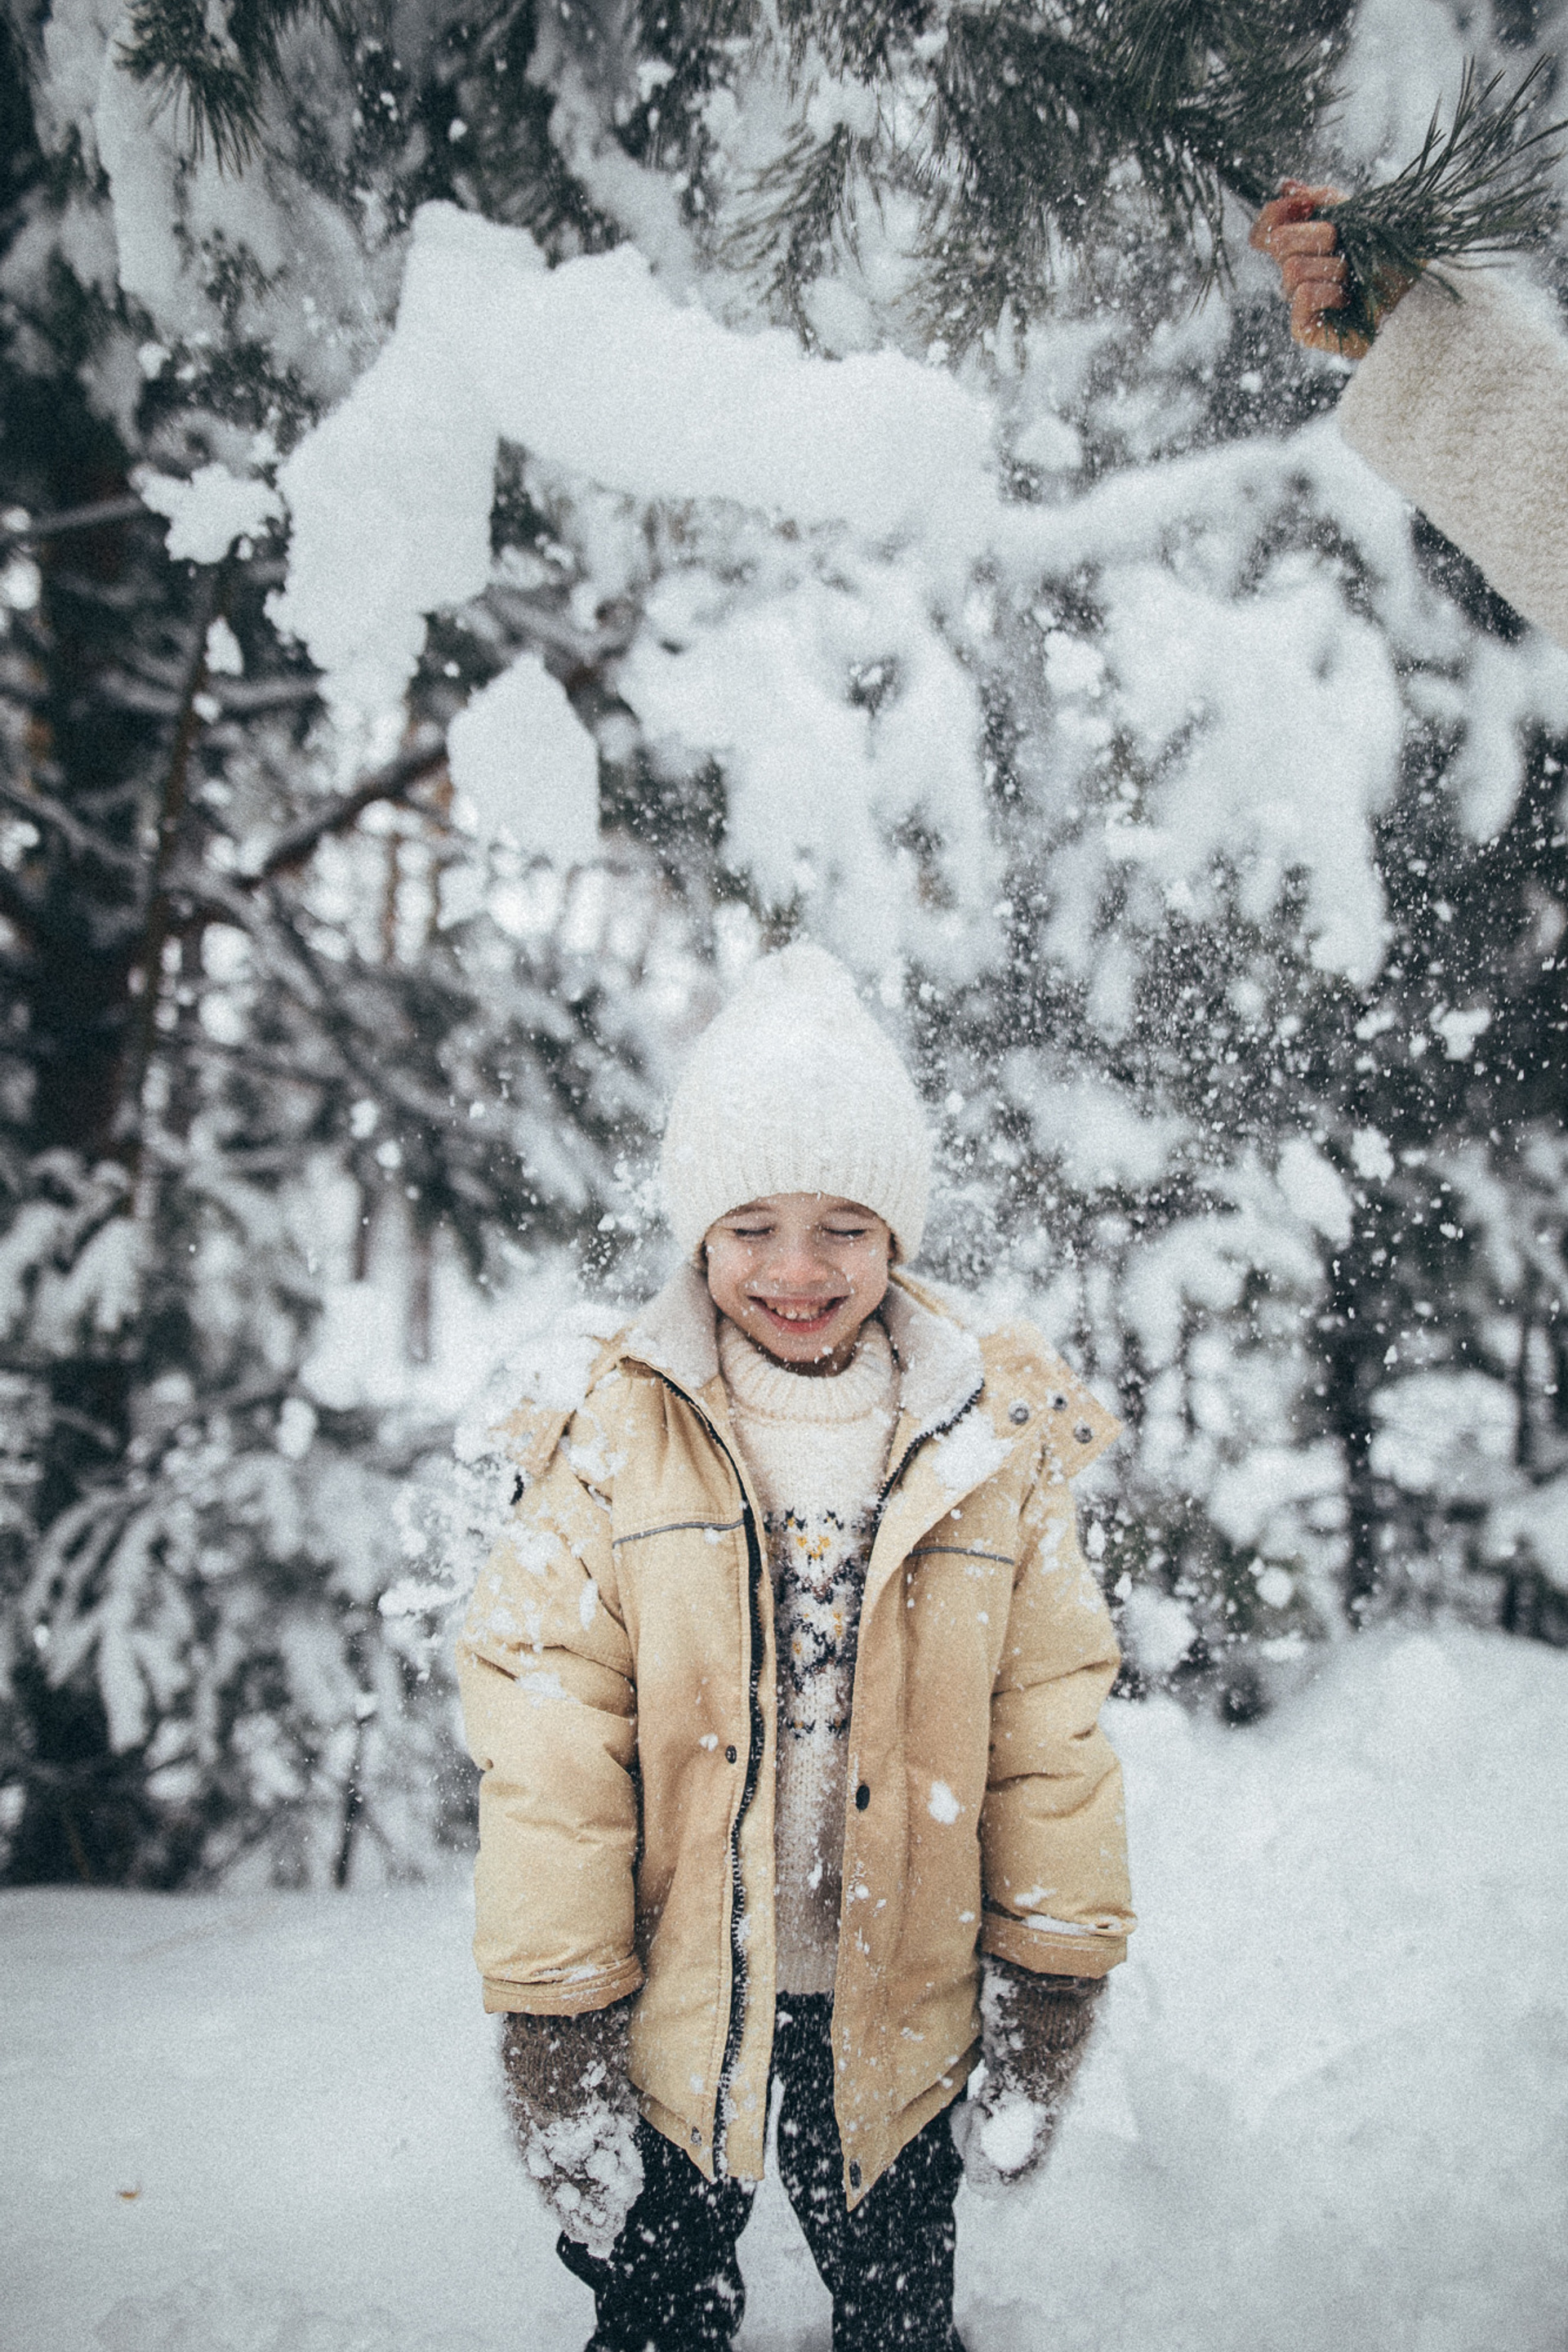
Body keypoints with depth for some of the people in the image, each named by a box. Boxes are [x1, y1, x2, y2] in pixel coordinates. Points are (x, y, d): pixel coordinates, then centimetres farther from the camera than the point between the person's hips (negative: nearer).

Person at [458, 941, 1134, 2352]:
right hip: (670, 2008, -1)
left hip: (901, 2009, 1)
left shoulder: (994, 1441, -5)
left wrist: (1044, 2011, 0)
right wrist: (555, 2029, -10)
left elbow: (1052, 1730, -1)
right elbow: (546, 1746, -9)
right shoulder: (616, 1439, -9)